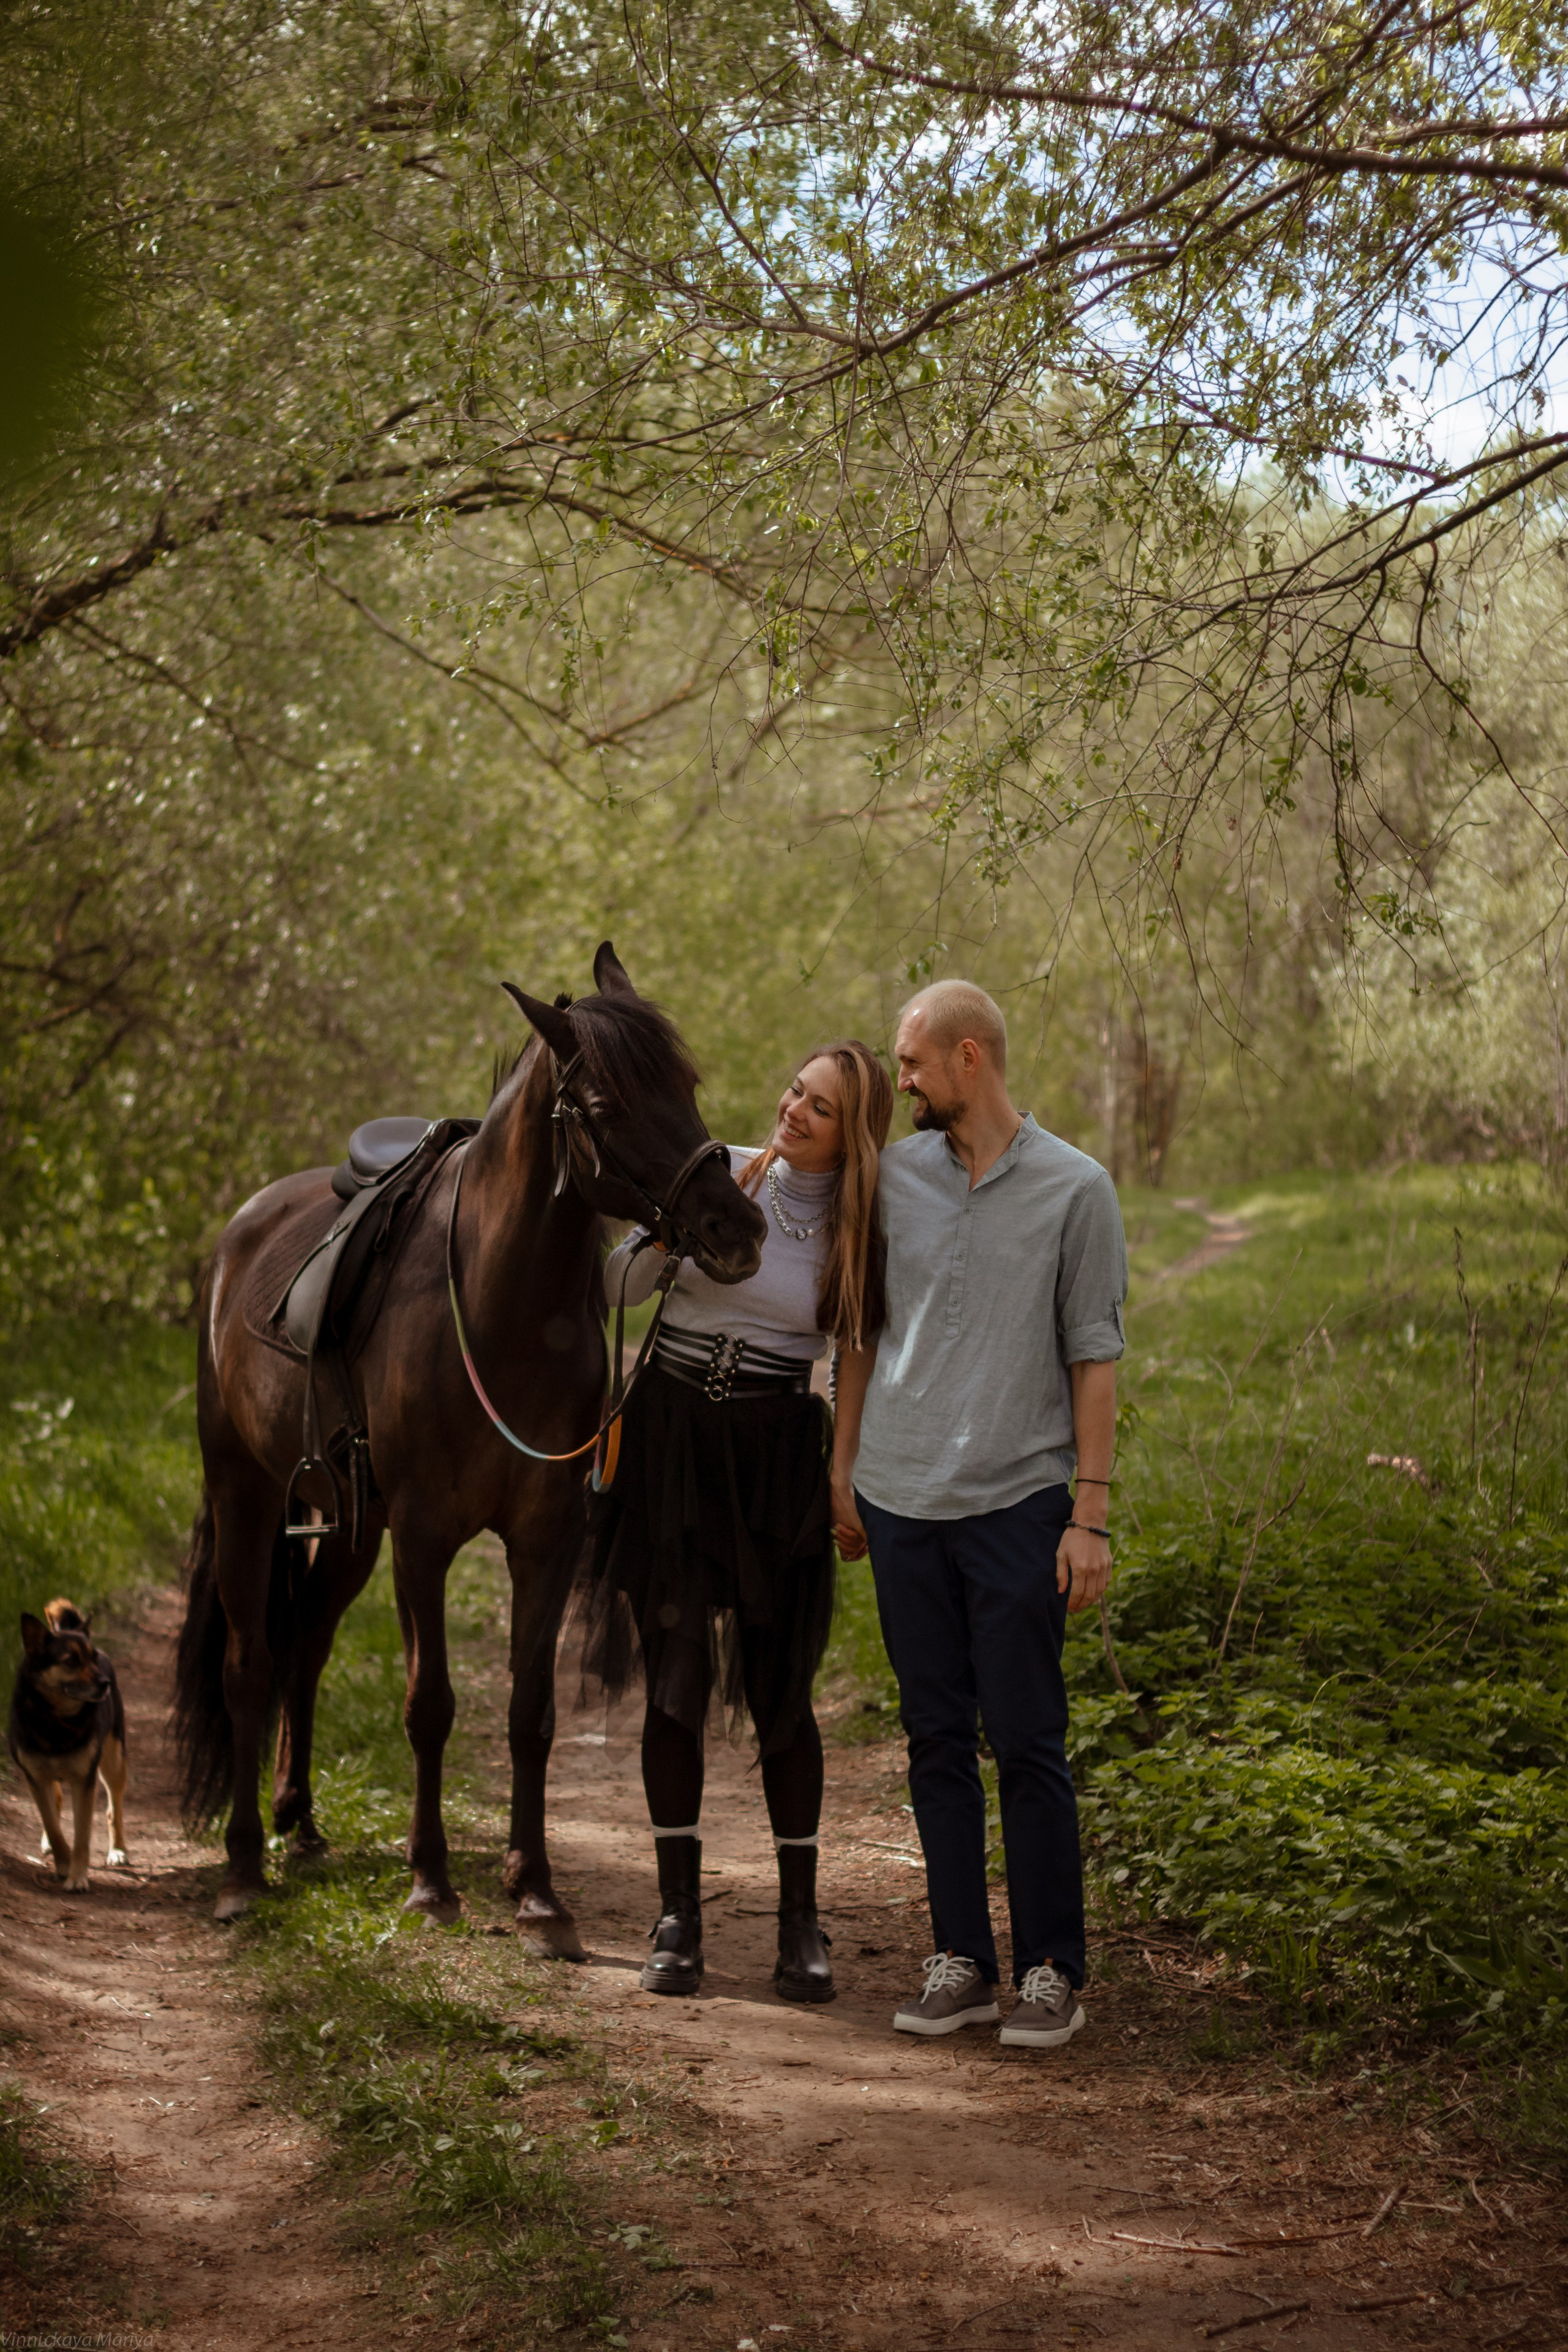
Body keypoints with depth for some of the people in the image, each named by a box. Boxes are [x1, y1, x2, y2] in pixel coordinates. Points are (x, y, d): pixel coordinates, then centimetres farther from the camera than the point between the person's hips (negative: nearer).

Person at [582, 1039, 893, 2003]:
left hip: (776, 1453, -1)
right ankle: (680, 1914, 13)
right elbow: (619, 1288, -5)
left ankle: (801, 1920, 12)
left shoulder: (862, 1228, -1)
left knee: (779, 1690, 0)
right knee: (673, 1679, 4)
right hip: (669, 1437, 1)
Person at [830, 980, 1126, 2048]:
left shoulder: (1075, 1190, -3)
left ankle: (1052, 1970, 8)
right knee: (938, 1739, 8)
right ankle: (962, 1960, 15)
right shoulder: (893, 1176, 7)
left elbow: (1094, 1358, -3)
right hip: (901, 1500, 4)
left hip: (1016, 1501, -4)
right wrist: (843, 1474, 13)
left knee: (1028, 1741, -2)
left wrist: (1093, 1516, -7)